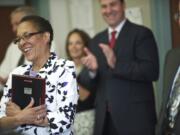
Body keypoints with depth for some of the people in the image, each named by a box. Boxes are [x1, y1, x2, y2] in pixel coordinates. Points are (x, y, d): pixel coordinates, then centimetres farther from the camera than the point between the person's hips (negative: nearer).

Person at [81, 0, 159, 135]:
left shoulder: (141, 34, -3)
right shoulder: (97, 40, 14)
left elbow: (152, 71, -15)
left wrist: (116, 64, -24)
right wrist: (92, 69, -9)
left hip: (135, 116, -5)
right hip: (105, 118, 5)